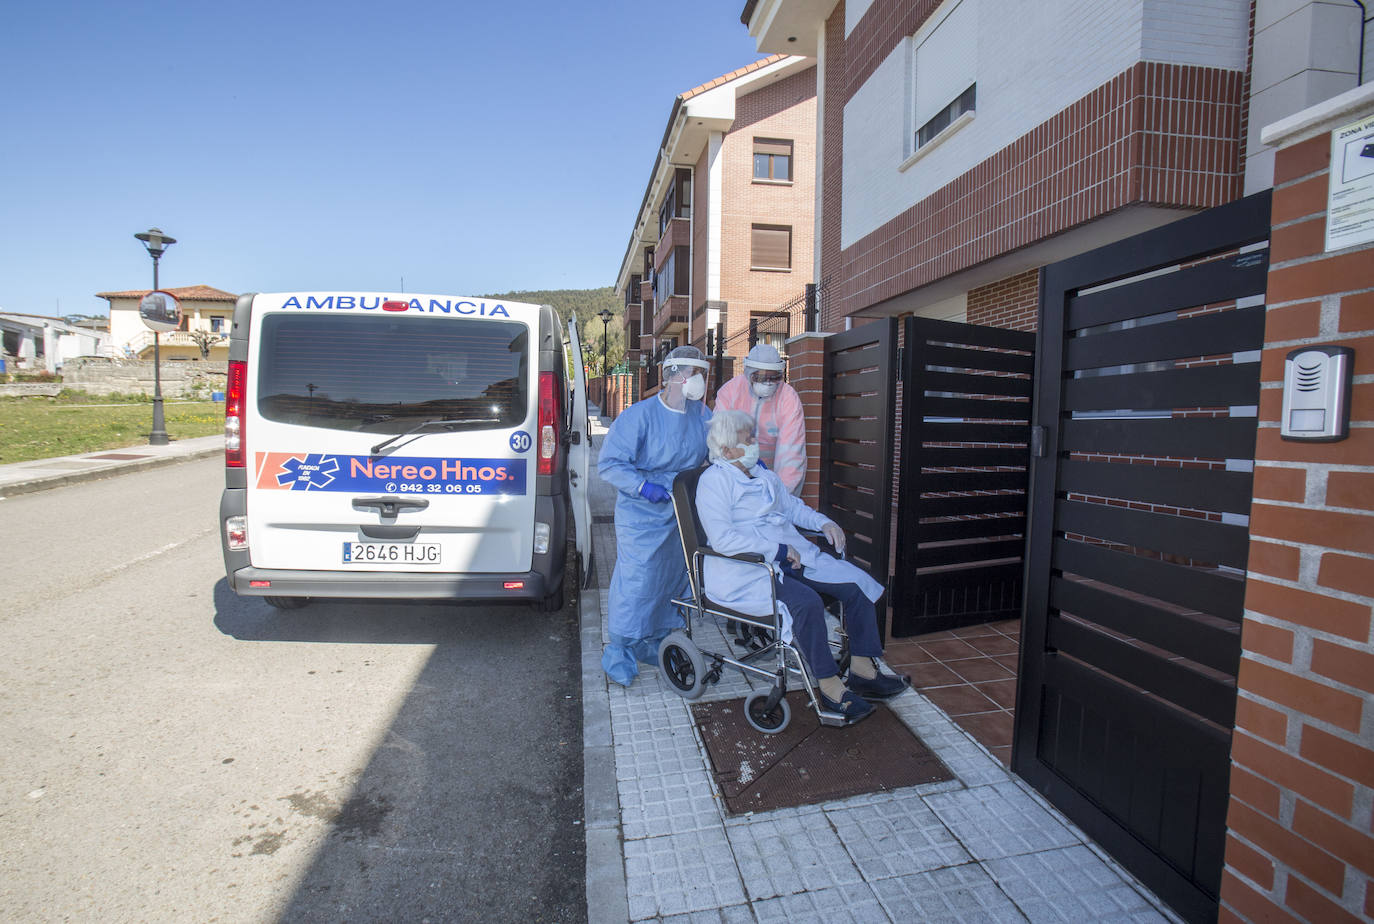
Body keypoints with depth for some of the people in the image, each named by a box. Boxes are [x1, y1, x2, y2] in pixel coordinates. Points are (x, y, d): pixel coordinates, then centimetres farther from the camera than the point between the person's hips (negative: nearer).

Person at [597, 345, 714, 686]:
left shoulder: (701, 414, 2)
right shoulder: (640, 415, -17)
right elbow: (608, 463, -16)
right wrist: (643, 486, -25)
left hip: (682, 515, 7)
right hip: (642, 516, -6)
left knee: (671, 579, 15)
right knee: (636, 581, -5)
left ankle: (651, 645, 34)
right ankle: (619, 653, 15)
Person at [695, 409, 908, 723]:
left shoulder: (763, 472, 17)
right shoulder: (714, 481, -10)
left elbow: (792, 506, 30)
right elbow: (722, 538, -21)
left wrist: (824, 522, 10)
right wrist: (777, 550, -21)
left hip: (790, 556, 9)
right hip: (746, 570, -8)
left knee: (856, 584, -5)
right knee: (806, 602, -32)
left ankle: (862, 671, 4)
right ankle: (829, 687, -15)